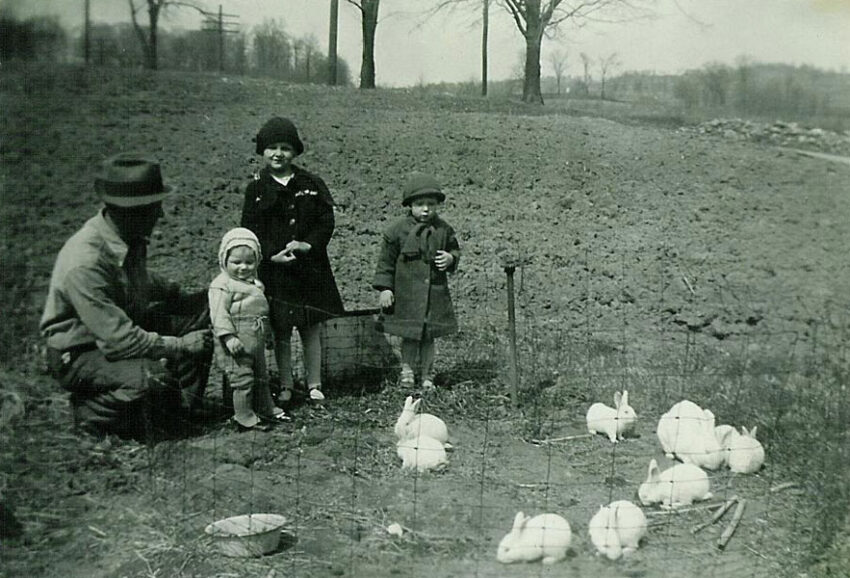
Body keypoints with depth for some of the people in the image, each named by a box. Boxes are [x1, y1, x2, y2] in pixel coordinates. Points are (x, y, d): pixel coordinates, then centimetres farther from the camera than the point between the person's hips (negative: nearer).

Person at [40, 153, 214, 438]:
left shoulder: (130, 237, -6)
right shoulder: (85, 263, -32)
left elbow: (142, 282, 16)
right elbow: (120, 340, -31)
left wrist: (188, 296, 2)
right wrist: (181, 345, -22)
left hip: (121, 327, 8)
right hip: (79, 354, -8)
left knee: (201, 316, -2)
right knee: (154, 377, -34)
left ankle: (181, 404, 12)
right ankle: (90, 410, -3)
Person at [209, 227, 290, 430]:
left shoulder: (255, 284, 15)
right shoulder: (221, 285, -13)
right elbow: (219, 313, -19)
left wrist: (267, 334, 27)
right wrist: (229, 337, -25)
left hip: (256, 341, 9)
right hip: (237, 344, -9)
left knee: (261, 377, 19)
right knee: (243, 379, -7)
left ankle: (267, 410, 32)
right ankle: (245, 419, 2)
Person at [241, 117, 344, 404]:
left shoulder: (312, 185, 4)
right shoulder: (256, 189, 2)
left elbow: (326, 222, 0)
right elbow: (250, 230, -2)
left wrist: (307, 245, -16)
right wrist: (272, 253, -17)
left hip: (310, 267, 1)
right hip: (274, 269, -1)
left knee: (311, 328, 8)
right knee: (281, 331, 6)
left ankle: (314, 385, 18)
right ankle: (286, 386, 18)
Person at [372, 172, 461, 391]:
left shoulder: (444, 229, 2)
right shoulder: (397, 229, -6)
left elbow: (455, 249, 17)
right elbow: (386, 260, -1)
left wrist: (451, 258, -7)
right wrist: (384, 288, -5)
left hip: (436, 292, 2)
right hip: (407, 293, -2)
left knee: (429, 336, 9)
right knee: (409, 335, 4)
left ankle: (427, 375, 22)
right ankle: (407, 370, 23)